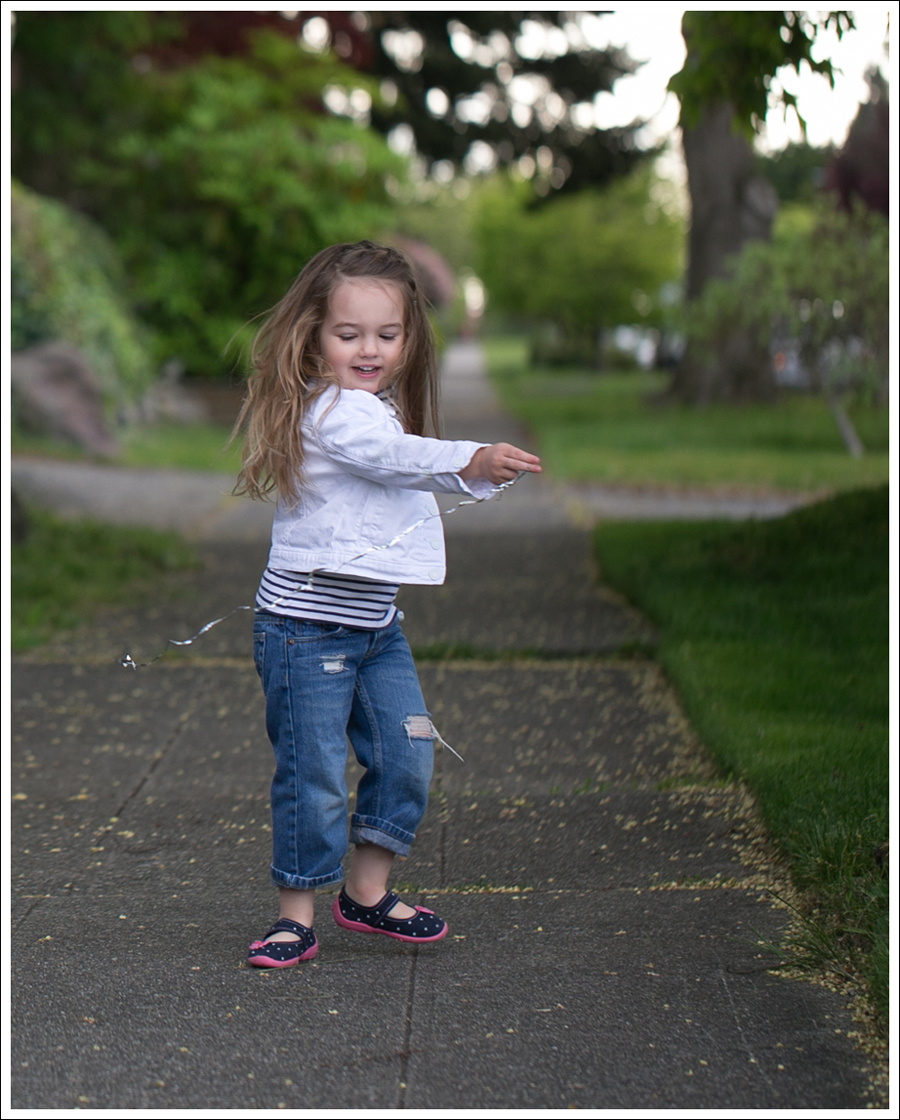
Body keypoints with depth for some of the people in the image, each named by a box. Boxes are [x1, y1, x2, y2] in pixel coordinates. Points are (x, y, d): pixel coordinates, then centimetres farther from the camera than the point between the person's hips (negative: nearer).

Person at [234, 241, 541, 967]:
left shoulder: (382, 408, 12)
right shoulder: (329, 410, -19)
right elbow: (396, 456, -36)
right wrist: (472, 461, -48)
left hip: (376, 623, 9)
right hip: (308, 626, -9)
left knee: (408, 752, 8)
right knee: (314, 776, -4)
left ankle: (367, 893, 23)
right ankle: (297, 916, 11)